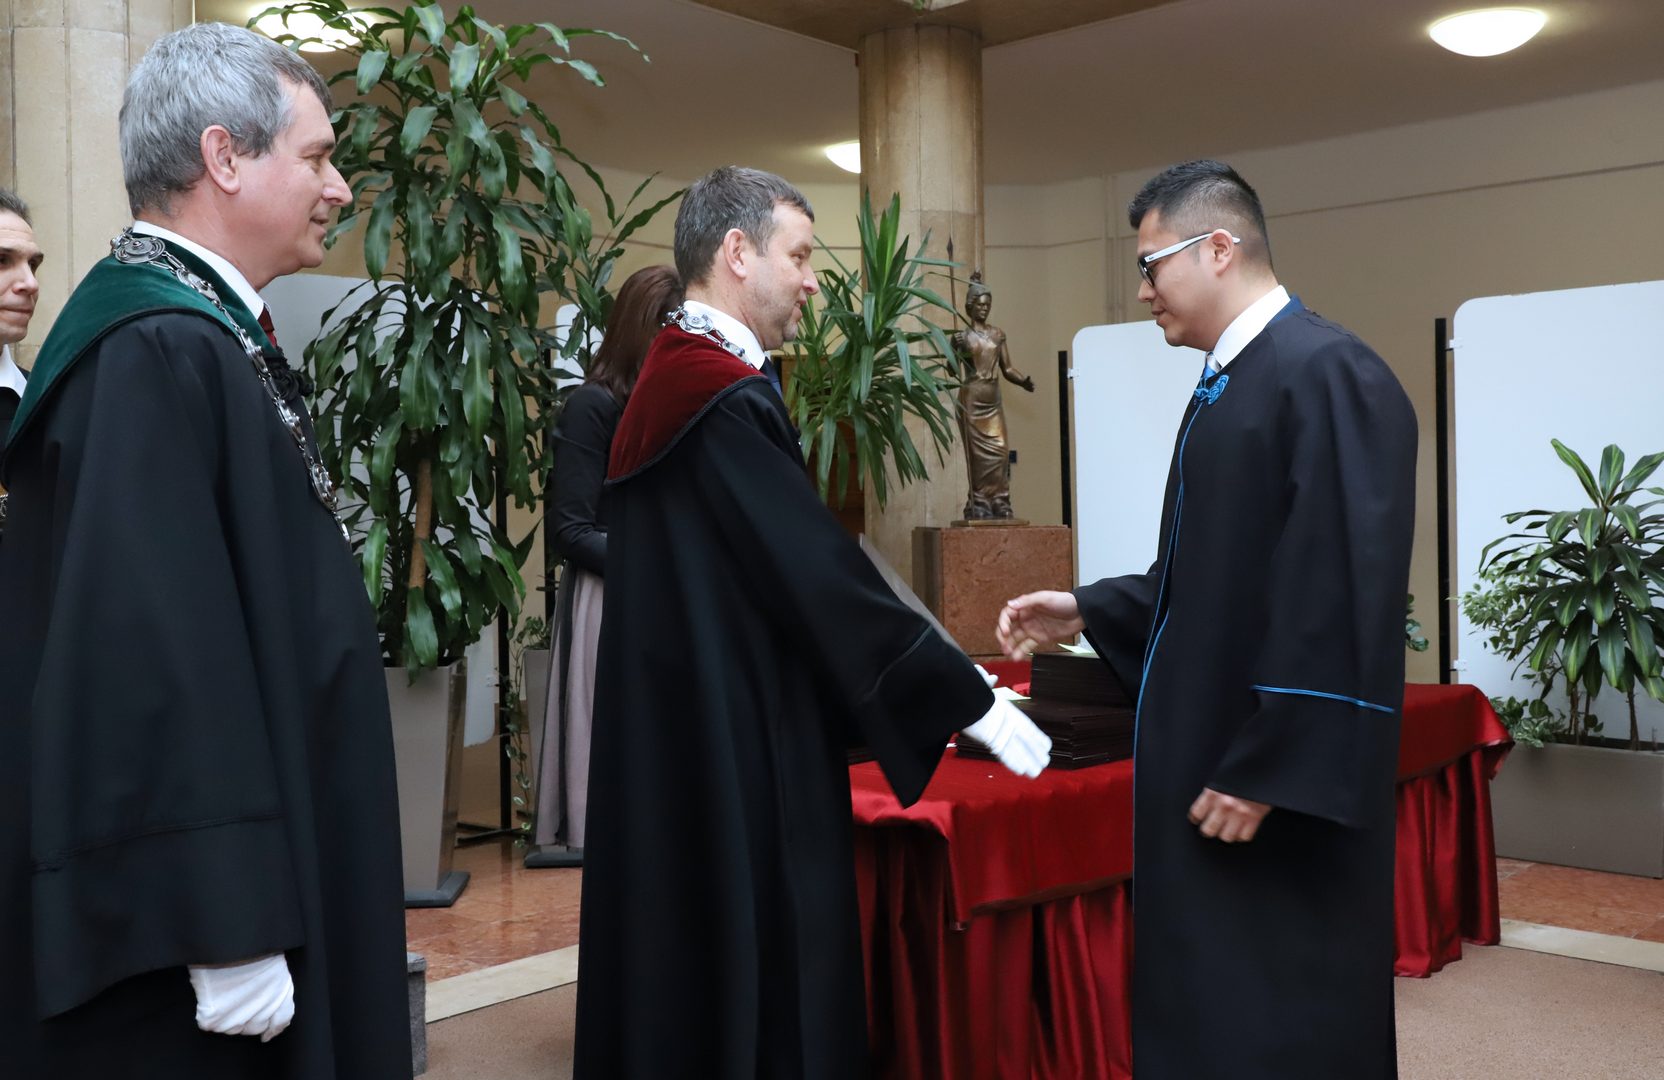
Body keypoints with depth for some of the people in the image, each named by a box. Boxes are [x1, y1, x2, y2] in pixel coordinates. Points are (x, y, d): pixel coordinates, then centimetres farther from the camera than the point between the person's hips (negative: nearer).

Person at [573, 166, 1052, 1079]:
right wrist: (972, 702, -11)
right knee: (757, 982, 1)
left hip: (677, 747, 10)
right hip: (737, 753, -10)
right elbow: (824, 578, -20)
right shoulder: (730, 401, -18)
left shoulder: (663, 390, 13)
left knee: (686, 972, 17)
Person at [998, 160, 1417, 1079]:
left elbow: (1343, 594, -23)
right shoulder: (1230, 384, 12)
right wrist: (1086, 610, 13)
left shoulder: (1327, 375, -17)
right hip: (1208, 753, 9)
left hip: (1272, 783, -9)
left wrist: (1268, 771, -22)